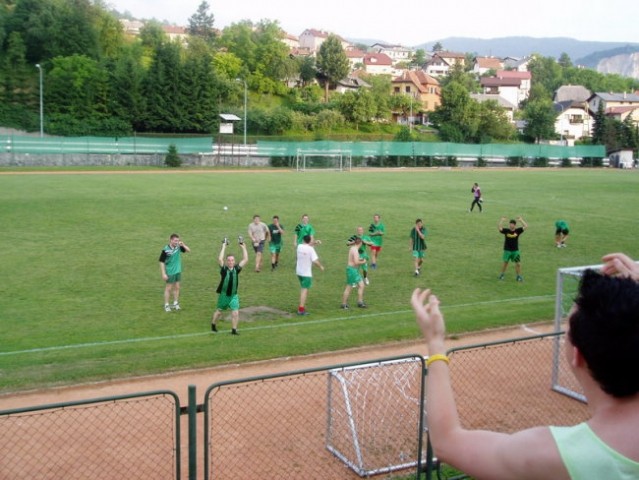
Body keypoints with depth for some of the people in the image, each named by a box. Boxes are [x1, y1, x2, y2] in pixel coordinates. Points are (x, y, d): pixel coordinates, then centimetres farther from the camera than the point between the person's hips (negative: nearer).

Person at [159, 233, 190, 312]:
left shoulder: (178, 247, -6)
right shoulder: (165, 250, -20)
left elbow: (188, 250, 2)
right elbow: (162, 262, -15)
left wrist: (183, 245, -17)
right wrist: (163, 274, -16)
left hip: (178, 271, 5)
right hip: (169, 272, -5)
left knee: (177, 288, 14)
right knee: (168, 288, 6)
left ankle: (175, 304, 28)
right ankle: (166, 305, 19)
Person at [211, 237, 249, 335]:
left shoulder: (236, 269, -5)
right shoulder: (224, 269, -11)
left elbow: (245, 259, -10)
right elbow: (220, 259, -27)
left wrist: (243, 247, -12)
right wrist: (224, 246, -23)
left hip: (234, 295, 1)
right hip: (223, 295, -1)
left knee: (235, 313, -8)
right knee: (219, 311, 16)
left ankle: (234, 330, 5)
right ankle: (213, 325, 40)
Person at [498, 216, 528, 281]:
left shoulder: (518, 231, -3)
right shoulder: (506, 231, -6)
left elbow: (526, 226, -8)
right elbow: (499, 228, -18)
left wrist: (521, 220, -4)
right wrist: (502, 220, -16)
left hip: (515, 250, 1)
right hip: (507, 250, -1)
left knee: (518, 264, 0)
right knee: (505, 263, 8)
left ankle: (519, 276, 13)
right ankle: (502, 275, 25)